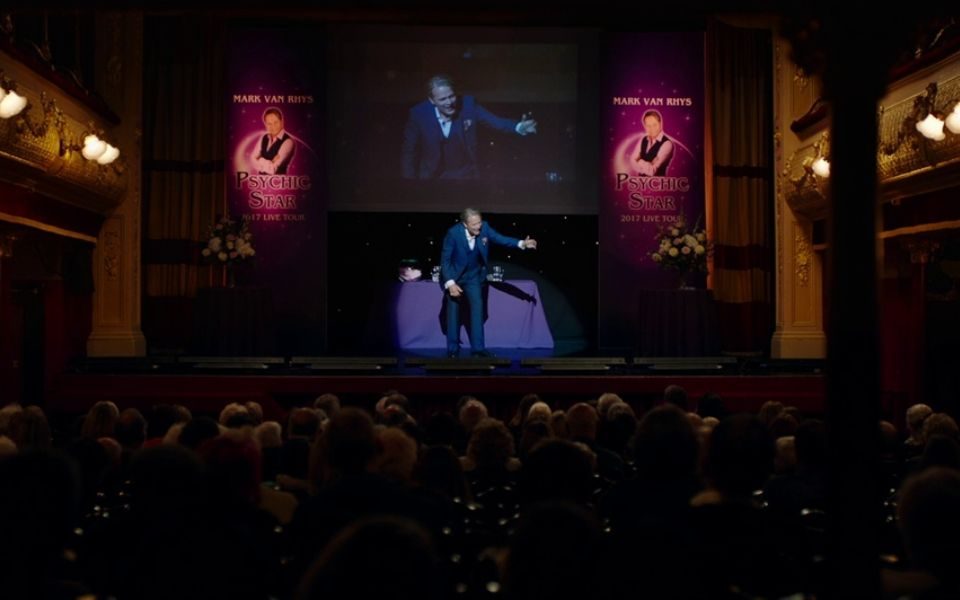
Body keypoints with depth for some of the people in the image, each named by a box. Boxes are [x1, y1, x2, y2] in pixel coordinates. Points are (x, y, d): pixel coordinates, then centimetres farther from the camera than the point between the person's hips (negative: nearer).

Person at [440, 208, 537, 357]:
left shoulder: (484, 228, -18)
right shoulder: (453, 233, -28)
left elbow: (499, 238, -13)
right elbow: (445, 259, -23)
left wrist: (522, 243, -29)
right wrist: (450, 283, -28)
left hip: (473, 275, 3)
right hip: (453, 275, -3)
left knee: (477, 308, -3)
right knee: (453, 311, 3)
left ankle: (477, 348, 2)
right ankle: (453, 349, 13)